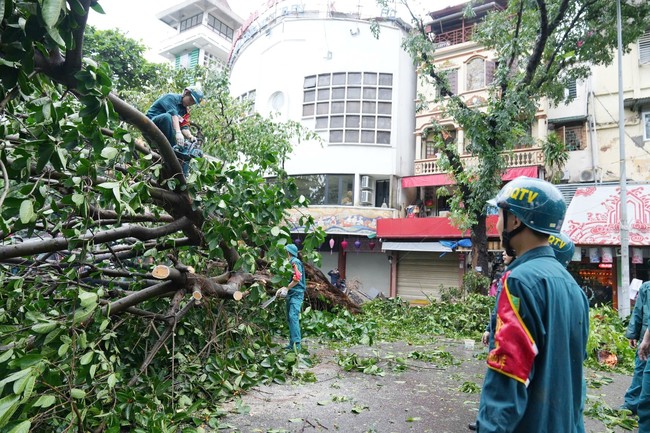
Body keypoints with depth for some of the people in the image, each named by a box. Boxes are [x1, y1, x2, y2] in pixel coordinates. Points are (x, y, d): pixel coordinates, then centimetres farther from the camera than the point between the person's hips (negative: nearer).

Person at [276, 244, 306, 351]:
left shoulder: (295, 262, -11)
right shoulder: (290, 263, 18)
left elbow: (297, 278, -21)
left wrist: (287, 288, -13)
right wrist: (284, 288, 8)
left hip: (296, 294, -10)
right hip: (291, 294, 10)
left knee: (293, 316, -17)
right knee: (290, 318, 10)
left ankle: (296, 344, -19)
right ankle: (292, 343, 15)